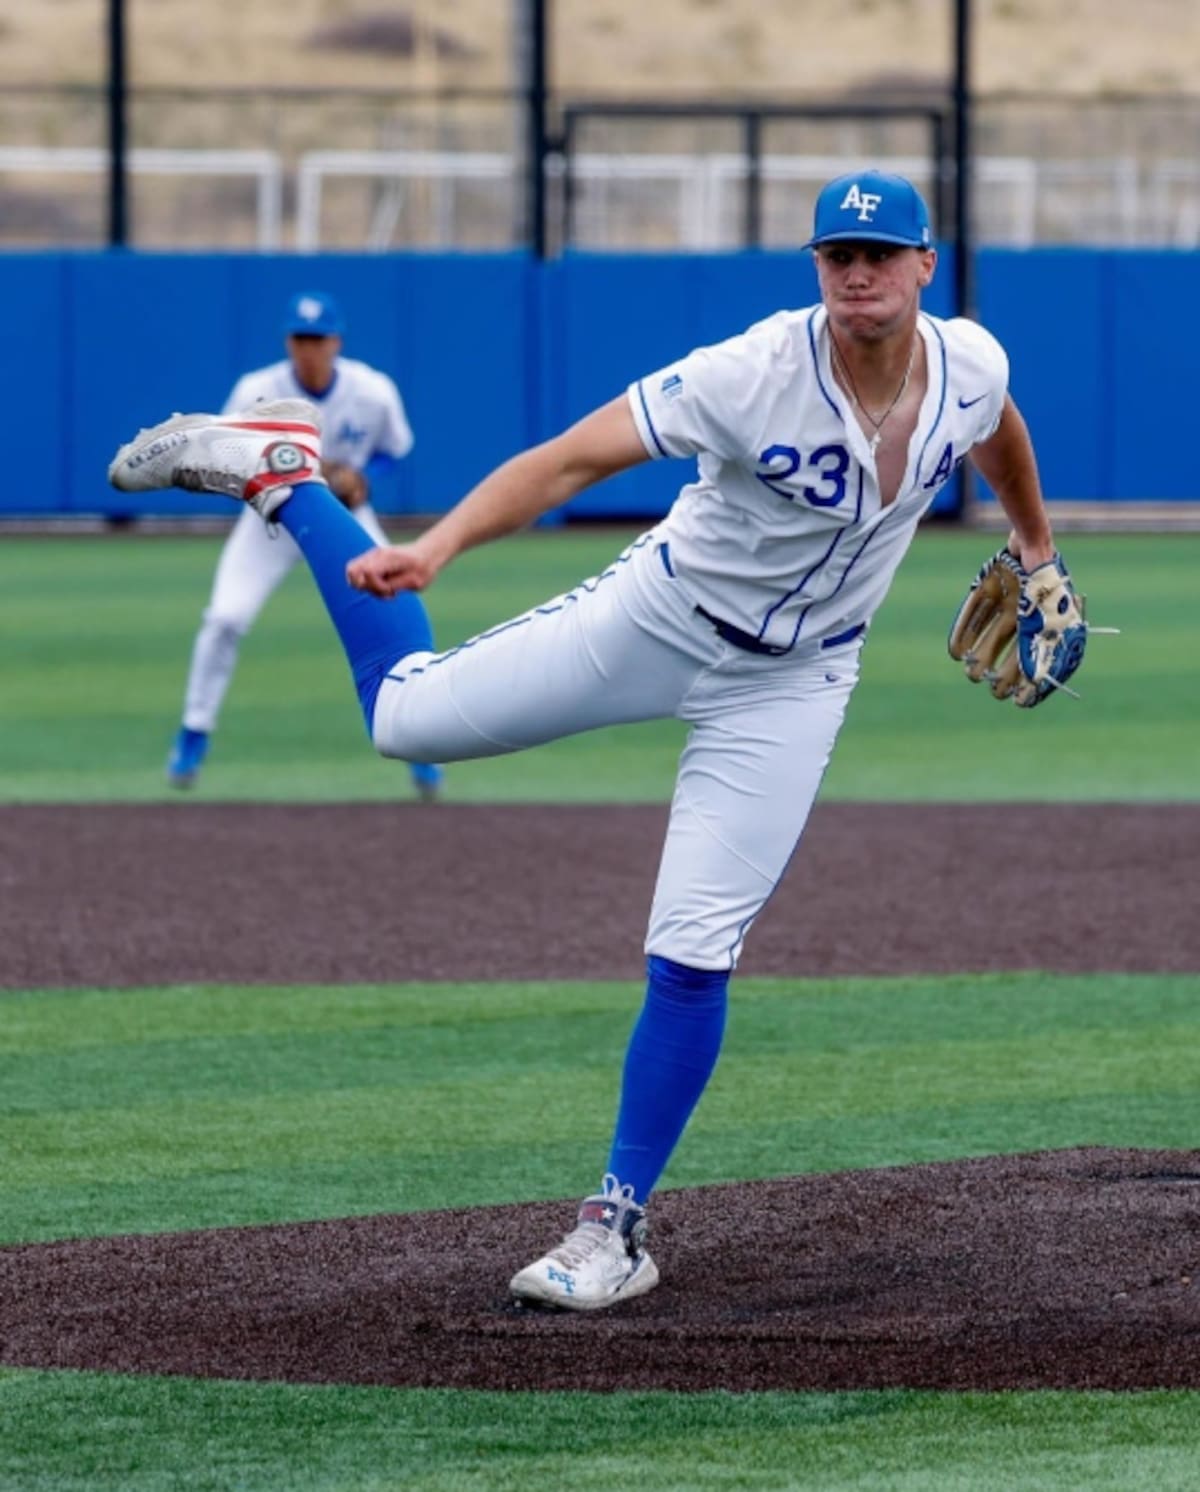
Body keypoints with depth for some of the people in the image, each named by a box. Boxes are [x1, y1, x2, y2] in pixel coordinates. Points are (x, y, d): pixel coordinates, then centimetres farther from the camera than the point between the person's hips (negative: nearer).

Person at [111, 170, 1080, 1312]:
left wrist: (1035, 542, 29)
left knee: (693, 957, -7)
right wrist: (435, 548, -47)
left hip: (793, 682, 2)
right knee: (408, 714, 2)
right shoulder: (753, 372, -29)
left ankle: (618, 1228, 6)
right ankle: (283, 476, 24)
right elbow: (574, 456, -34)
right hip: (656, 618, -2)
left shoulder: (972, 365, -14)